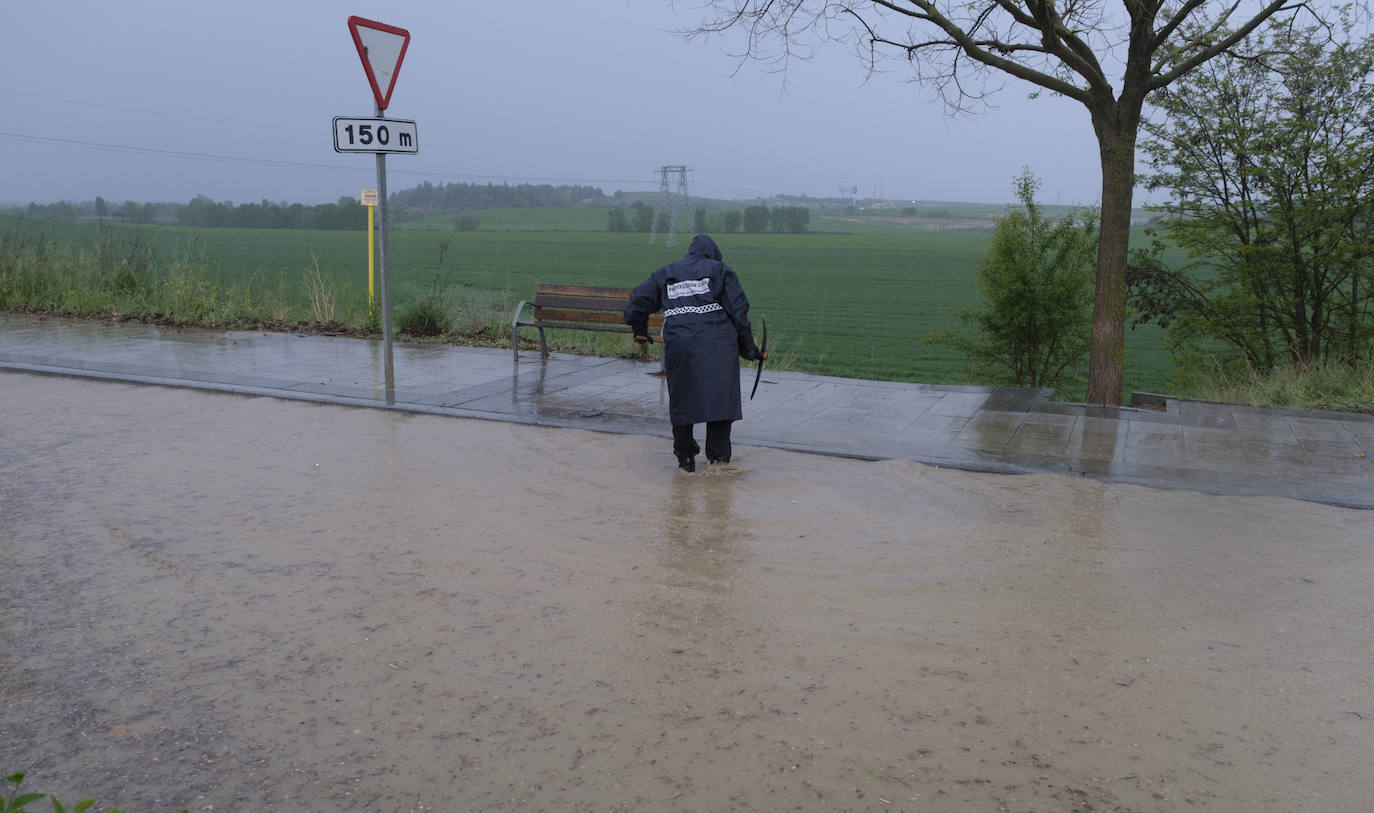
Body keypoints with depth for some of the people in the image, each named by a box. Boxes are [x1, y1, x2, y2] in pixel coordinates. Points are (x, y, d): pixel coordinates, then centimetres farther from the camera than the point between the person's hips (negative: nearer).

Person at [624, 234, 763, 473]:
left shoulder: (665, 274, 19)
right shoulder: (721, 271, 12)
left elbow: (637, 303, 18)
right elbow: (738, 311, 4)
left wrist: (640, 332, 34)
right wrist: (748, 348, 11)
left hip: (679, 345, 2)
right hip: (717, 346, -2)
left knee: (682, 401, 12)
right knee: (720, 398, 5)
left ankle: (685, 457, 18)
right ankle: (718, 458, 7)